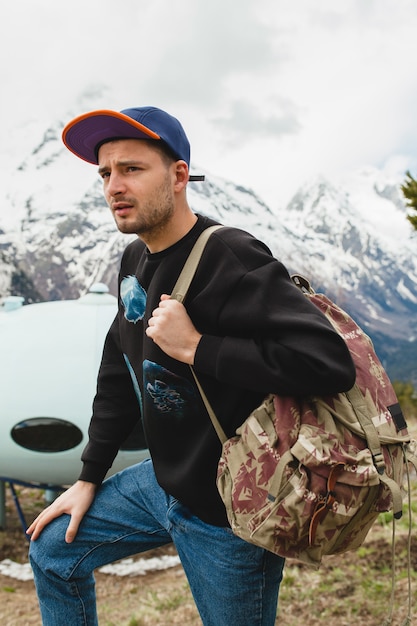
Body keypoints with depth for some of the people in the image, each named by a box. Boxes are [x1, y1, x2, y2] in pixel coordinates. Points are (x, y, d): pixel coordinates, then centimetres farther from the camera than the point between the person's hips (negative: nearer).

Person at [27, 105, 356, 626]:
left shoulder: (230, 259, -25)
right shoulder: (135, 260, 3)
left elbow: (330, 360, -35)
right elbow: (118, 374, 12)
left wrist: (196, 347, -30)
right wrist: (88, 478, 13)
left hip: (228, 513, -8)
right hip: (163, 482, 8)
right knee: (52, 552, 19)